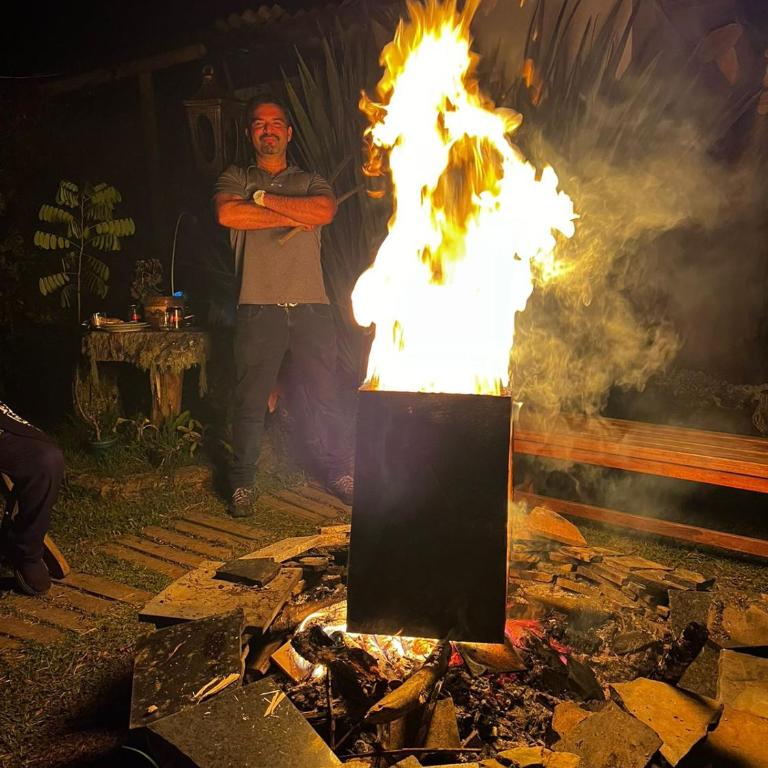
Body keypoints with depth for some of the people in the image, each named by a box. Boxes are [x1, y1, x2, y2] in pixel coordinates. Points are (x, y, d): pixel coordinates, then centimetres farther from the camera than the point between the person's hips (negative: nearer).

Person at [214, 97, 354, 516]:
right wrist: (293, 216, -5)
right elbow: (228, 214, -8)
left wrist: (262, 199, -5)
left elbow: (324, 211, -7)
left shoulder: (311, 181, 17)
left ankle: (338, 471, 20)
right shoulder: (235, 178, 15)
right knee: (250, 401, 1)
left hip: (311, 307, 1)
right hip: (258, 308, -1)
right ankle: (242, 482, 15)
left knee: (326, 396, 5)